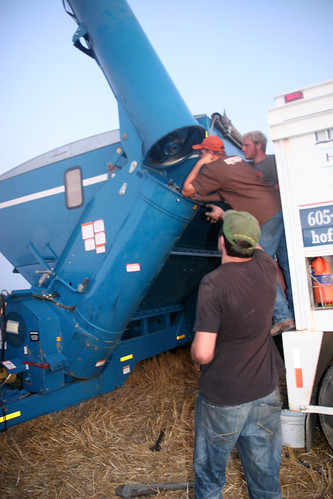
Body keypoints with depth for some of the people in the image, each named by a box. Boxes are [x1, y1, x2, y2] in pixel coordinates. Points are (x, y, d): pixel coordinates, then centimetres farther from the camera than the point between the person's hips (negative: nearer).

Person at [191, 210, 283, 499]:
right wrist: (227, 216, 29)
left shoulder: (214, 283, -26)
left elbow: (202, 354, -28)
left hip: (222, 401, -5)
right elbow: (256, 246, 17)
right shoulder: (266, 267, -9)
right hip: (266, 394, 5)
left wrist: (194, 348, -4)